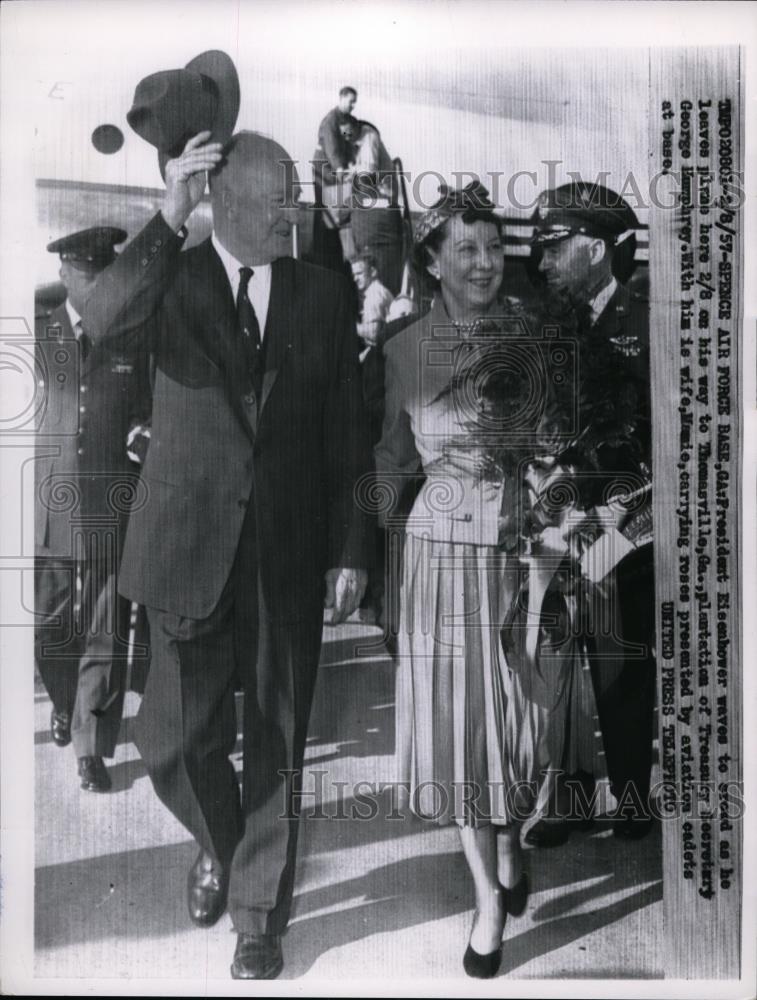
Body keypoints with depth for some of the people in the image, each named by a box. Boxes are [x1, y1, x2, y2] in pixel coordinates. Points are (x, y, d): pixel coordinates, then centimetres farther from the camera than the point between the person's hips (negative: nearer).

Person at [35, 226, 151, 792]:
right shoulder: (38, 336, 6)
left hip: (114, 510, -1)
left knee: (107, 633, 1)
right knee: (50, 625, 12)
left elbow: (150, 415, 11)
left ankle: (92, 746, 13)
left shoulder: (136, 341, 4)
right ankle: (65, 706, 40)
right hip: (50, 505, 1)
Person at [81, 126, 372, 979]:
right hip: (191, 541, 0)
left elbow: (344, 432, 3)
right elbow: (103, 320, -21)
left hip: (291, 549, 1)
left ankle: (259, 913, 31)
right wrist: (169, 218, -26)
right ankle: (220, 846, 40)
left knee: (275, 741, 9)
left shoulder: (324, 295, 4)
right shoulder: (174, 280, 2)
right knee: (177, 736, 6)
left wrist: (350, 549, 0)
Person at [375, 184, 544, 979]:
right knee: (455, 720, 5)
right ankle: (489, 898, 24)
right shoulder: (405, 349, 1)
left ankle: (509, 847, 40)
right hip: (443, 554, 1)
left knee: (516, 712, 9)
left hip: (523, 551, 0)